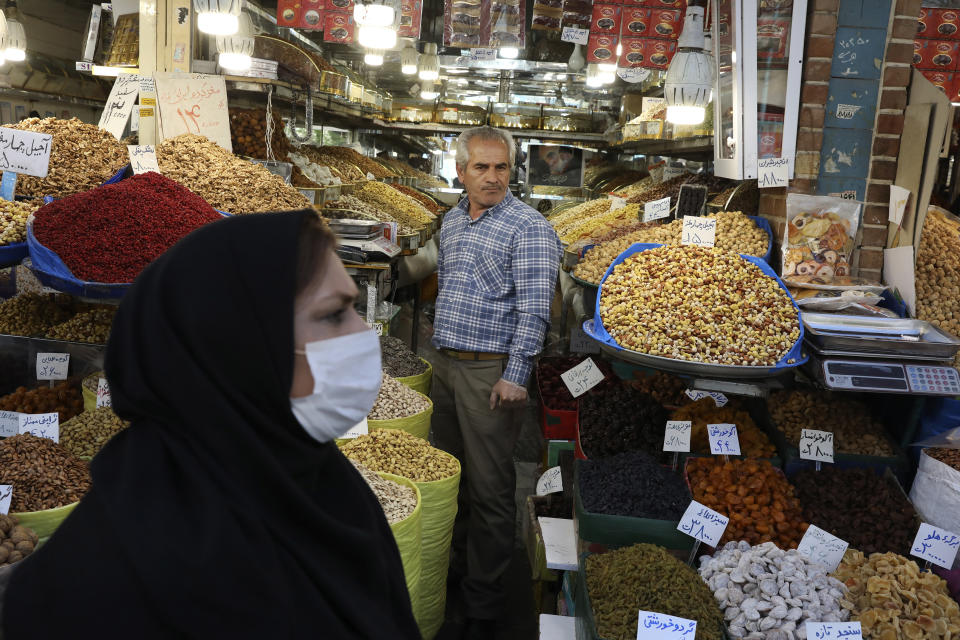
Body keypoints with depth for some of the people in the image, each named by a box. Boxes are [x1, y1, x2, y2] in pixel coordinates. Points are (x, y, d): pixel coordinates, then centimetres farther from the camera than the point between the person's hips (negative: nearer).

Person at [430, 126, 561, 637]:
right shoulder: (451, 221, 12)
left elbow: (533, 309, -17)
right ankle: (453, 564, 36)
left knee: (489, 488, -1)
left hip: (491, 372, -8)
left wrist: (514, 377, -20)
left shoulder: (528, 227, -12)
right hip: (445, 365, 8)